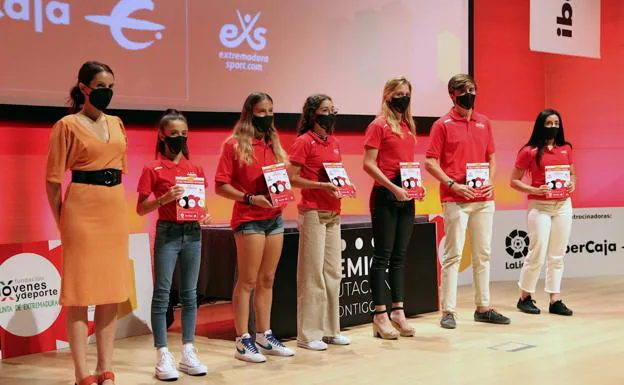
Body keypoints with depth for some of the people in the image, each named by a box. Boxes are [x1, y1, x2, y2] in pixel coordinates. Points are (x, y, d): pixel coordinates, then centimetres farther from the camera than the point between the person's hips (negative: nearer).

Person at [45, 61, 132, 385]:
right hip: (82, 210, -6)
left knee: (112, 291, 8)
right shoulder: (68, 125, -5)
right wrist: (62, 223, -4)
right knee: (80, 293, -2)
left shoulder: (116, 124, 13)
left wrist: (116, 206, 17)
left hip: (116, 210, 6)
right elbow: (53, 179, -5)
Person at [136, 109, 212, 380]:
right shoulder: (152, 170, -3)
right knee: (162, 294, -3)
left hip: (193, 233, 4)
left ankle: (188, 353, 14)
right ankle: (163, 357, 1)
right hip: (167, 233, -4)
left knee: (190, 294, 8)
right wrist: (164, 198, -19)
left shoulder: (196, 170, 10)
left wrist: (205, 216, -3)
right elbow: (141, 209, -4)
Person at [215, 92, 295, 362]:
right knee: (247, 281, -3)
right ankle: (243, 341, 2)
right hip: (248, 219, -6)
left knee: (267, 279, 10)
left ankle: (264, 336, 18)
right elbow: (221, 186, -8)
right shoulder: (235, 145, -5)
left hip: (275, 217, 6)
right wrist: (250, 198, -19)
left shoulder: (274, 144, 14)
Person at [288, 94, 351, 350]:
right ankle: (308, 334, 2)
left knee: (333, 272, 10)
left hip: (333, 213, 8)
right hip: (313, 213, -8)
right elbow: (292, 178, -12)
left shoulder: (334, 142, 14)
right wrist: (321, 186, -22)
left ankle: (330, 330, 18)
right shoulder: (303, 142, -7)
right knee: (313, 274, -5)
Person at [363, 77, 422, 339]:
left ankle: (398, 311, 17)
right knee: (383, 256, -2)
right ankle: (380, 315, 3)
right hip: (385, 196, -7)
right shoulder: (379, 125, -6)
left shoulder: (409, 126, 14)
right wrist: (392, 187, -19)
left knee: (400, 256, 10)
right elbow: (368, 164, -12)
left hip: (406, 197, 7)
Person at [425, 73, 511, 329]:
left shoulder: (484, 123, 13)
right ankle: (448, 311, 2)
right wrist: (453, 185, -16)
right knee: (453, 254, -4)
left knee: (483, 254, 10)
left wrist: (490, 181, 1)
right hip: (455, 200, -5)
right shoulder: (443, 125, -3)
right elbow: (430, 163, -5)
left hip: (484, 200, 5)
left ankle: (483, 308, 20)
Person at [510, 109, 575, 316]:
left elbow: (572, 174, 21)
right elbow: (514, 181, -2)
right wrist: (535, 190, -16)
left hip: (563, 205, 5)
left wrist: (572, 184, -2)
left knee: (557, 255, 7)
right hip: (539, 206, -4)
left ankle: (555, 300, 13)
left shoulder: (566, 149, 8)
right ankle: (525, 297, 12)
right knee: (537, 254, -4)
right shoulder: (529, 151, -4)